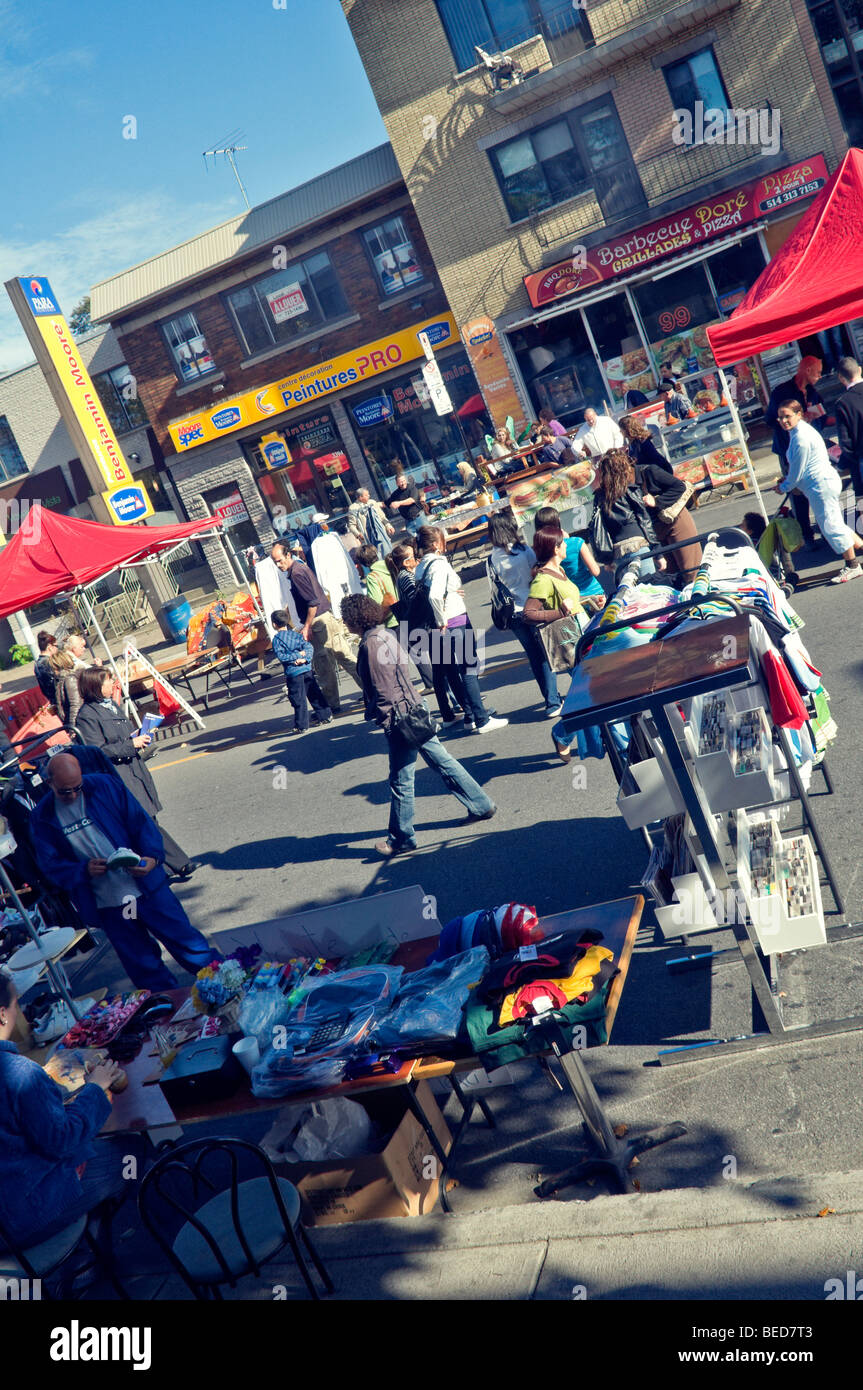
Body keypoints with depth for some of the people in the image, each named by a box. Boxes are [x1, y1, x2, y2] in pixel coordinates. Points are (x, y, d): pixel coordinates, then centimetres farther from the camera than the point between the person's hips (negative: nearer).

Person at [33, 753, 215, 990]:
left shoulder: (105, 786, -4)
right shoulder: (43, 817, -2)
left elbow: (141, 822, -3)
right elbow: (51, 865, 0)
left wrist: (152, 856, -19)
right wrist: (84, 870, -18)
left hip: (147, 886, -1)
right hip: (106, 904, 1)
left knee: (186, 942, 5)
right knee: (144, 968, 11)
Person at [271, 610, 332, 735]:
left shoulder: (276, 639, -6)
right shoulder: (296, 634, 9)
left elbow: (281, 656, -14)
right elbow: (309, 646, 0)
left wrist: (299, 655, -9)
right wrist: (304, 658, -11)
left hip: (293, 673, -5)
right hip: (306, 669, 5)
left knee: (298, 700, 1)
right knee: (315, 694, 15)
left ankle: (301, 726, 7)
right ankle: (325, 716, 22)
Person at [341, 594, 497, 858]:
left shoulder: (371, 644, -19)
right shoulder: (385, 634, 9)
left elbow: (383, 690, -21)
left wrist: (385, 721, -12)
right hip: (414, 711, 9)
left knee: (400, 780, 3)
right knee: (442, 761, 17)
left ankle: (402, 839, 16)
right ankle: (481, 805, 24)